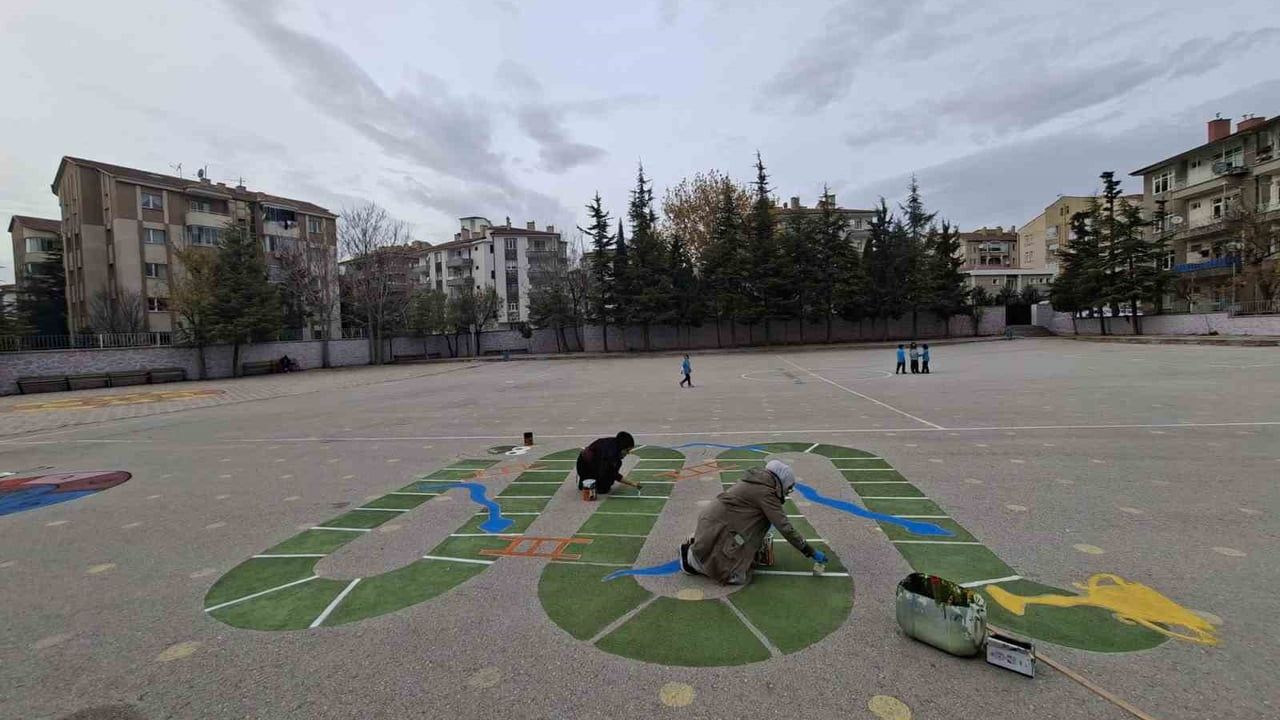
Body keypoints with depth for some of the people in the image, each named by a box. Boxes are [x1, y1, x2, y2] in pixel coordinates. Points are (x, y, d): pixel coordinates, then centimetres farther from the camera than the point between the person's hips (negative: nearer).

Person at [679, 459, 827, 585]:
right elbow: (785, 527, -15)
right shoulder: (765, 492, -14)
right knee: (739, 577, -13)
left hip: (714, 524, 10)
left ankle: (698, 545, 16)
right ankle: (692, 557, -2)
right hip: (716, 529, -10)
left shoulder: (756, 481, 14)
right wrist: (812, 552, -8)